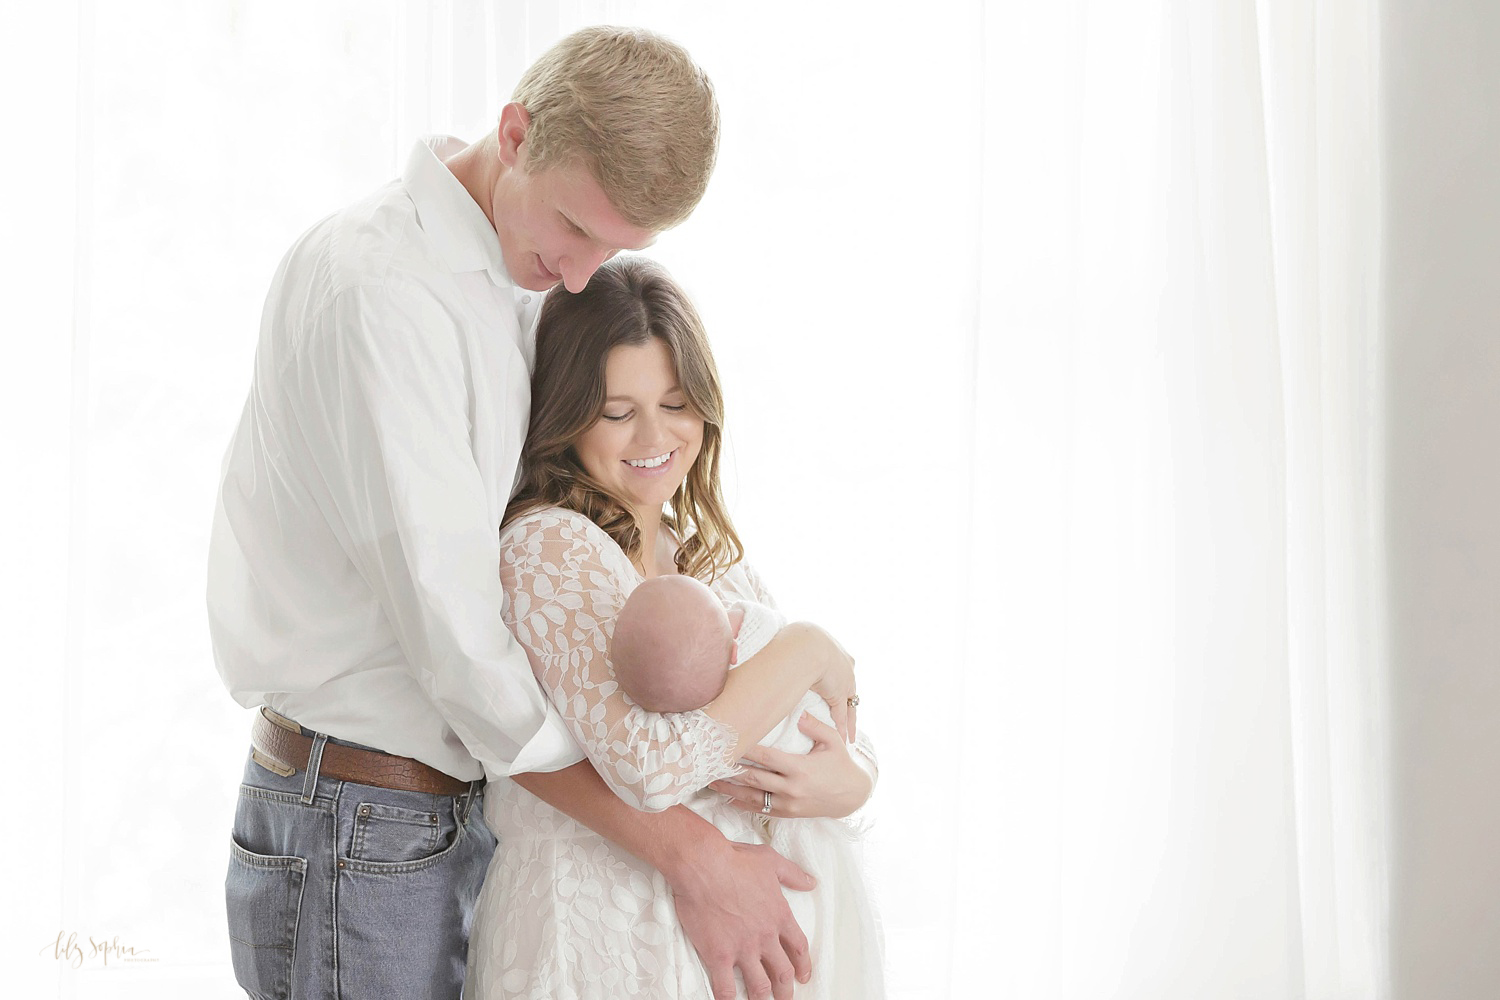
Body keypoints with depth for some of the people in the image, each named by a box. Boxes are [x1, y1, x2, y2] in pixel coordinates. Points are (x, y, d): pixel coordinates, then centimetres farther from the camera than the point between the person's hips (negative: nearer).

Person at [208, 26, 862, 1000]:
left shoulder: (511, 286, 9)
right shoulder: (379, 289, -20)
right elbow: (454, 631, -25)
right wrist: (687, 853, -22)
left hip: (458, 814, 9)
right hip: (361, 838, -9)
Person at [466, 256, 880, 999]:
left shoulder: (718, 563, 11)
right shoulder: (548, 547, -12)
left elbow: (847, 746, 13)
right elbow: (652, 767, -23)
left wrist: (845, 786, -10)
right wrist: (805, 647, -13)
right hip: (597, 935, -7)